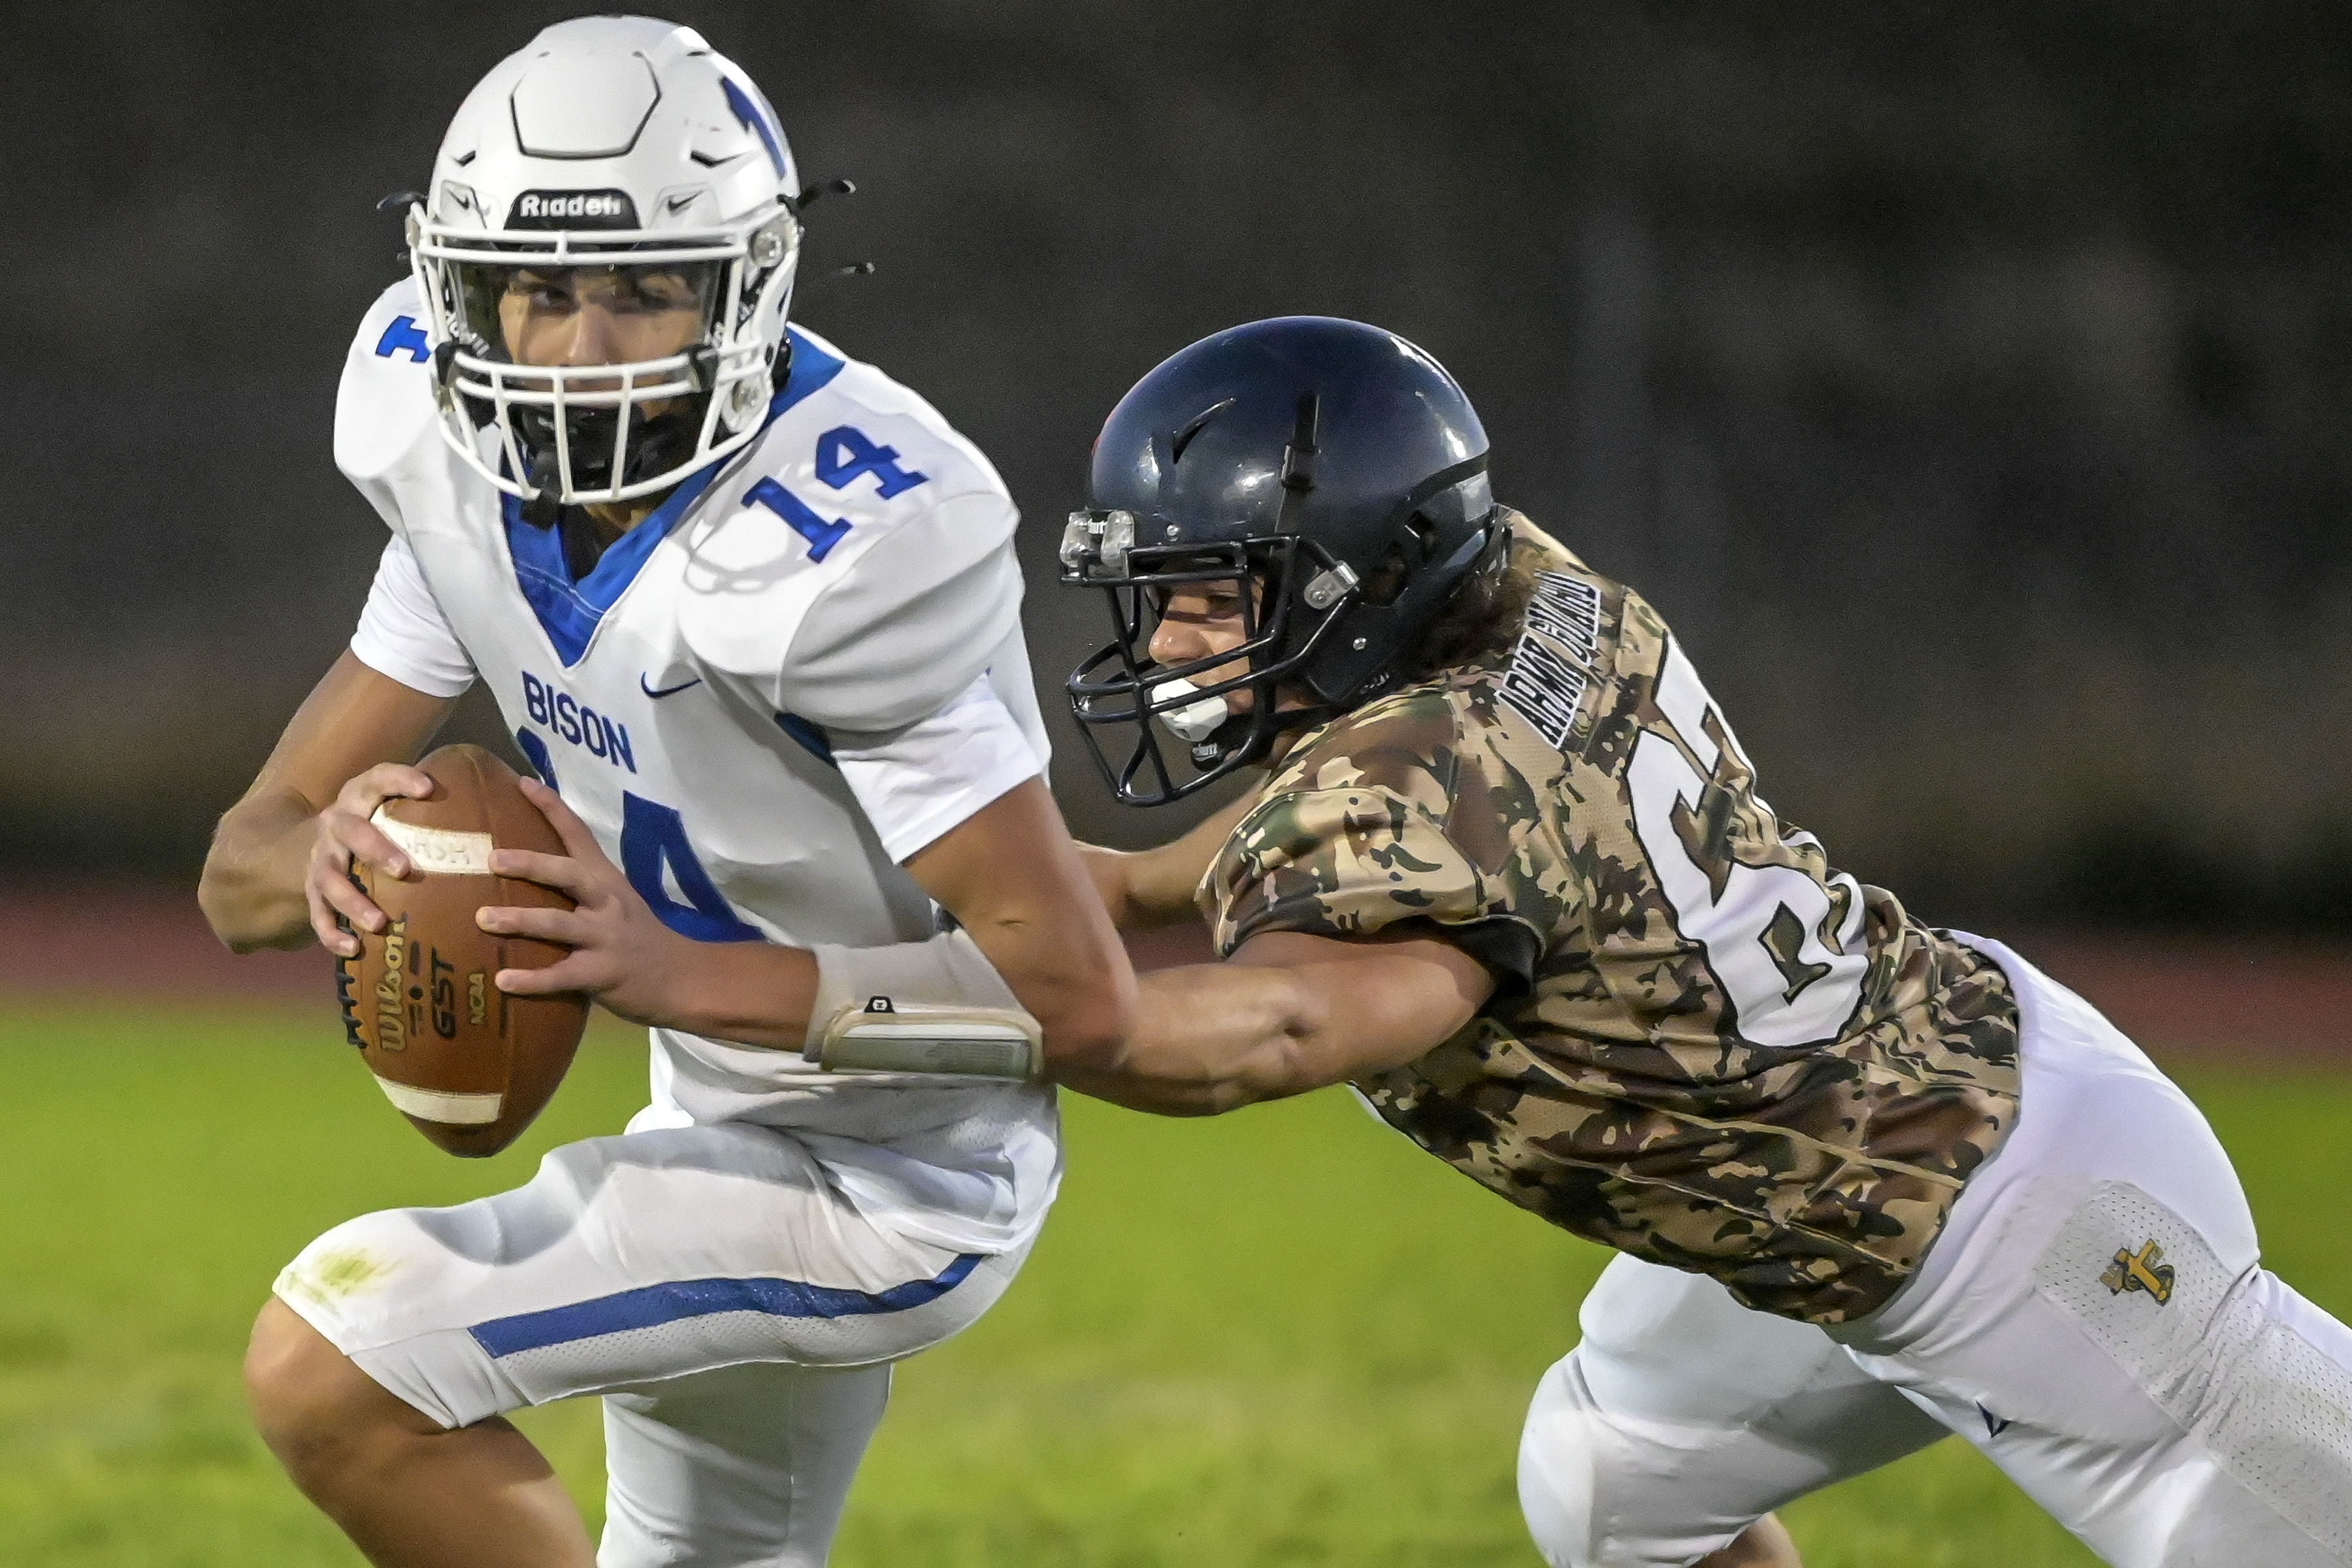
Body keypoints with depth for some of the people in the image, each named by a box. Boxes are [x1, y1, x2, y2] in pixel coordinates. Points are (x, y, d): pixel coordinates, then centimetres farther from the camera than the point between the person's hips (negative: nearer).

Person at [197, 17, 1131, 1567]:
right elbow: (241, 872, -3)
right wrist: (330, 855, -28)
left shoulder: (840, 549, -31)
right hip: (728, 1132, 9)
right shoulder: (479, 472, -7)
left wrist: (681, 977, -36)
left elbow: (1076, 993, -29)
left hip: (880, 1187, -9)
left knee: (330, 1374, -21)